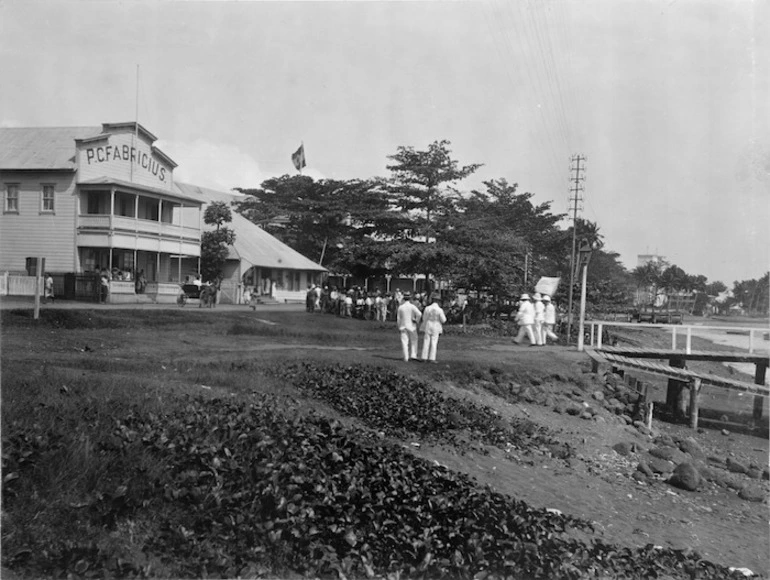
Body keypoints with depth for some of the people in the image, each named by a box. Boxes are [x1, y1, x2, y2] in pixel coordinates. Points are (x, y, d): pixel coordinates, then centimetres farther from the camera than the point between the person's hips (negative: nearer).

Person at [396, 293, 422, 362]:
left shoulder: (400, 307, 1)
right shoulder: (412, 306, -7)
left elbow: (398, 319, 5)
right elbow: (419, 314, -22)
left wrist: (399, 328, 13)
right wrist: (417, 321, -6)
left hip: (403, 326, 2)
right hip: (411, 326, -1)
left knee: (404, 342, 1)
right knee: (413, 341, 12)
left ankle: (406, 358, -3)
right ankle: (413, 355, 3)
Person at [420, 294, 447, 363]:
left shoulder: (427, 308, -8)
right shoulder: (440, 310, -11)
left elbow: (424, 318, -1)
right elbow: (443, 320, -5)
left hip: (427, 326, 1)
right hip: (436, 328, -1)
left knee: (426, 342, 6)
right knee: (434, 343, 4)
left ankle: (424, 358, 6)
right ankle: (432, 358, 3)